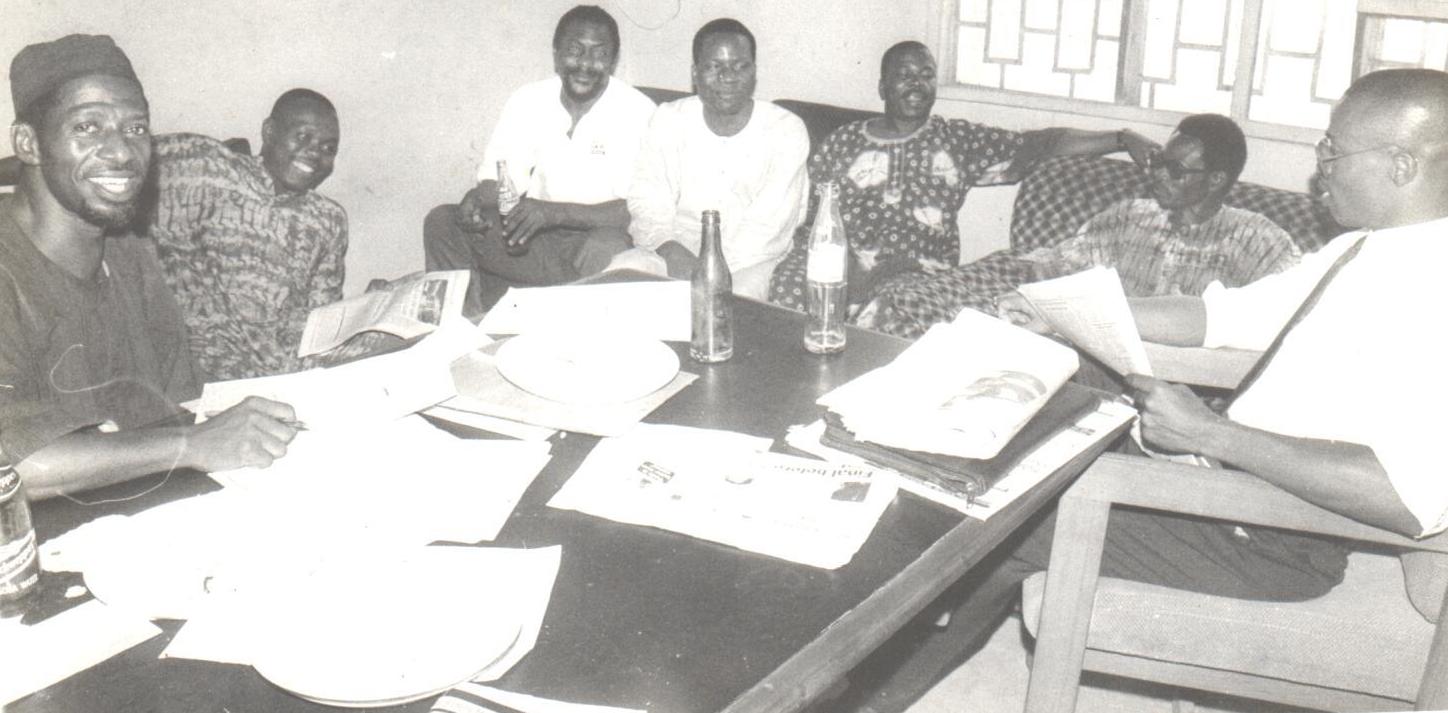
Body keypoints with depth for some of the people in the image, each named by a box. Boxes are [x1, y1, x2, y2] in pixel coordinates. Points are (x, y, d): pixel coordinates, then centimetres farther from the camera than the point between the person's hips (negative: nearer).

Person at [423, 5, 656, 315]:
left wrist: (553, 212, -31)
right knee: (442, 221, -14)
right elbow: (496, 175, 5)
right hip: (534, 239, 4)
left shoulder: (637, 112, -10)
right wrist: (482, 197, -21)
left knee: (607, 247, -38)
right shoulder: (529, 100, 4)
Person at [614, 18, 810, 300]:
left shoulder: (787, 131, -6)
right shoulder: (668, 120, 3)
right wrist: (672, 251, -23)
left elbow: (767, 226, -13)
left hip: (751, 259, -2)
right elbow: (647, 202, -1)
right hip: (678, 245, 3)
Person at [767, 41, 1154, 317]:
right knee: (787, 286, -29)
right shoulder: (843, 142, 15)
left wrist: (1121, 138, -3)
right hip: (839, 259, 1)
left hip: (916, 273, -1)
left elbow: (1040, 143, 7)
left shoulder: (957, 140, 13)